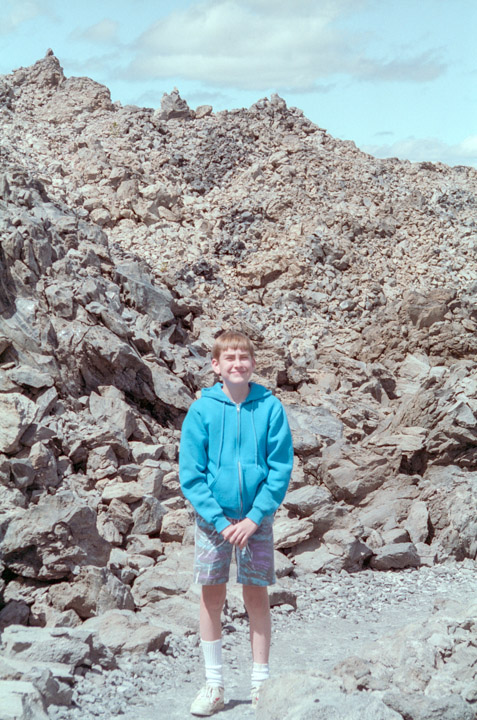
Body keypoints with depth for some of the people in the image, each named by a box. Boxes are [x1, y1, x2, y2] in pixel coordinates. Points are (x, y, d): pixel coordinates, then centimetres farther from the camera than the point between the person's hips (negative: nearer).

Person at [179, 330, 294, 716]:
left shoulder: (270, 407, -5)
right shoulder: (202, 410, -5)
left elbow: (281, 469, -5)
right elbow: (190, 475, -6)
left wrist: (255, 517, -13)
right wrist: (219, 521, -13)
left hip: (257, 516, 0)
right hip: (212, 516, 0)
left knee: (256, 596, 5)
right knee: (212, 597, 5)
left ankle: (261, 682, 15)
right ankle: (214, 684, 16)